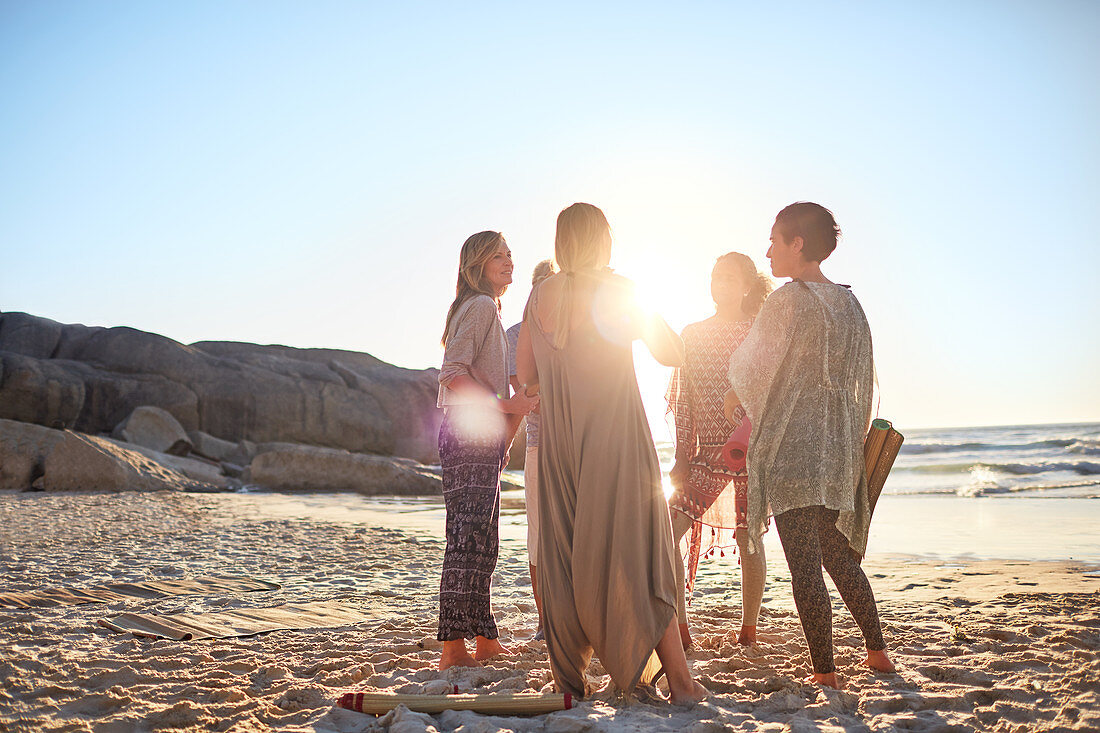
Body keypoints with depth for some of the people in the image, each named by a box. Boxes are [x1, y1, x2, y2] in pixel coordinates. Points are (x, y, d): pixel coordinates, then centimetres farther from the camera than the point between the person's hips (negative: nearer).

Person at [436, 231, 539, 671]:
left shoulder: (486, 309, 24)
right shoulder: (480, 306, -7)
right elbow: (452, 374, -18)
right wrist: (505, 406, -22)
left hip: (480, 437, 10)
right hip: (470, 433, -10)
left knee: (481, 543, 11)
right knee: (468, 540, -12)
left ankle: (485, 640, 18)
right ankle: (453, 648, -11)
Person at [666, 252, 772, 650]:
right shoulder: (692, 334, 9)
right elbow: (683, 401, 8)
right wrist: (681, 457, 2)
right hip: (707, 453, 3)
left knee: (747, 539, 3)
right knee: (666, 532, -9)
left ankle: (748, 629, 20)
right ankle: (679, 629, -1)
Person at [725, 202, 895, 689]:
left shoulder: (788, 300, -11)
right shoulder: (850, 304, 11)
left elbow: (749, 370, -5)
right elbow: (863, 382, 15)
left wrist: (733, 394, 17)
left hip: (792, 452, -8)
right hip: (839, 451, 8)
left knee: (804, 567, -3)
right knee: (840, 557, 21)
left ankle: (825, 673, 1)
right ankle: (877, 652, 28)